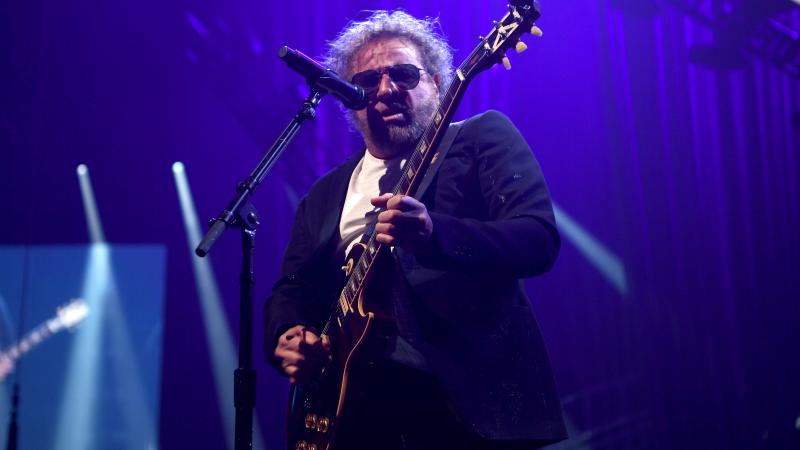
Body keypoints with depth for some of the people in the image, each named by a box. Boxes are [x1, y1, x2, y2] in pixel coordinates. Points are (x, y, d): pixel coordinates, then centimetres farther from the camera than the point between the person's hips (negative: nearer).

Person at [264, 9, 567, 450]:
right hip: (356, 400, 4)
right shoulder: (325, 195, 20)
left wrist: (433, 234, -24)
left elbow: (539, 240, -7)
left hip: (469, 394, -3)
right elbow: (289, 291, 19)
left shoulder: (483, 137, 6)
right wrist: (288, 338, -4)